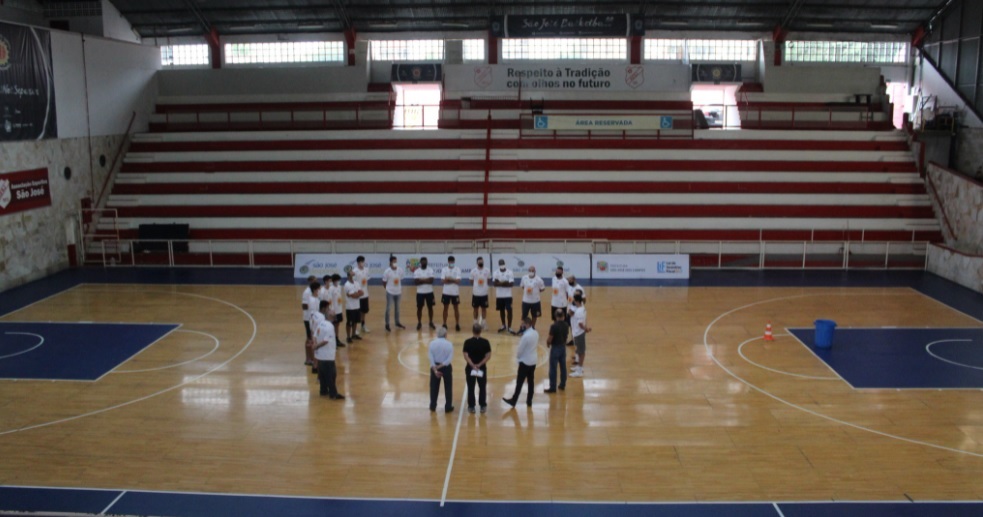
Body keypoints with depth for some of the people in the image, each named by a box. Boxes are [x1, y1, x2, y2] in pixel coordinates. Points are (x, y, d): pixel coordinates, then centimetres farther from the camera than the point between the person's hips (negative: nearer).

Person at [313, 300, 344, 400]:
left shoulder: (320, 323, 3)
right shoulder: (330, 326, -21)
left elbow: (315, 337, 4)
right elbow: (325, 341, -22)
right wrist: (316, 346, -10)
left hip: (320, 354, 8)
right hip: (328, 355, -8)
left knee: (322, 373, 18)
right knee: (331, 375, 1)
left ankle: (323, 391, 28)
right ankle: (333, 394, 6)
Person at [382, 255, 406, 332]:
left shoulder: (400, 270, -5)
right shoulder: (387, 271, -17)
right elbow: (384, 282, -6)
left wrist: (401, 289, 11)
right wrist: (389, 288, 2)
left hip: (398, 292, 4)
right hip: (390, 292, -4)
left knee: (397, 308, 18)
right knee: (388, 308, 2)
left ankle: (397, 323, 32)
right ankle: (387, 325, 12)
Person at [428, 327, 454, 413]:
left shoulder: (432, 343, -7)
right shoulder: (449, 344, -11)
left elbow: (431, 358, -11)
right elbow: (449, 358, -15)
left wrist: (435, 370, -14)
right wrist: (440, 366, -13)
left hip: (435, 367, 2)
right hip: (446, 367, -2)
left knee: (434, 387, 15)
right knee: (448, 387, 10)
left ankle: (433, 406, 23)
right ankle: (448, 407, 14)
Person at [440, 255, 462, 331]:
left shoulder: (457, 269, -5)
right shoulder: (444, 269, 0)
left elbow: (458, 281, -13)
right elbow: (442, 281, -8)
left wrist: (449, 279, -16)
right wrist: (453, 280, -17)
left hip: (455, 292, -1)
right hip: (446, 292, 1)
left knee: (456, 308, 7)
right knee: (445, 308, 8)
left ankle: (457, 324, 15)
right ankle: (444, 324, 17)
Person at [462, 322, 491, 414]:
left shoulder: (468, 342, -11)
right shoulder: (485, 342, -9)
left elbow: (466, 356, -16)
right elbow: (488, 356, -12)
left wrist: (473, 366, -16)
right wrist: (479, 365, -12)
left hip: (470, 368, -1)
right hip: (482, 368, 1)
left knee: (471, 388, 10)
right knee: (482, 388, 14)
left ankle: (471, 407, 16)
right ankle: (483, 406, 20)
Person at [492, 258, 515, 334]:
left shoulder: (509, 272, -7)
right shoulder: (496, 272, 1)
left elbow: (511, 283, -14)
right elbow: (494, 283, -8)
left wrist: (500, 283, -17)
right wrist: (504, 283, -23)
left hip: (508, 295, -3)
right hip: (499, 295, 3)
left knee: (509, 310, -7)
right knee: (501, 310, 14)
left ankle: (509, 327, 0)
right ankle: (503, 325, 29)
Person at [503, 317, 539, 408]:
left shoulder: (526, 336, -24)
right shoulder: (536, 333, 0)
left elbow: (520, 349, -15)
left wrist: (518, 357, 4)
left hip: (525, 362, -8)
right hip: (533, 361, 8)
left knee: (519, 382, 1)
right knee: (531, 382, 13)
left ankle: (514, 401, 9)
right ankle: (529, 401, 19)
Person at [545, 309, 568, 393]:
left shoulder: (554, 326, -22)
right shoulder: (566, 325, -2)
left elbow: (549, 339, -17)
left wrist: (548, 343, 3)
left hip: (555, 348, -7)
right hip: (563, 347, 7)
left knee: (553, 368, 1)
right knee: (563, 367, 16)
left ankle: (553, 387, 6)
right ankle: (562, 384, 26)